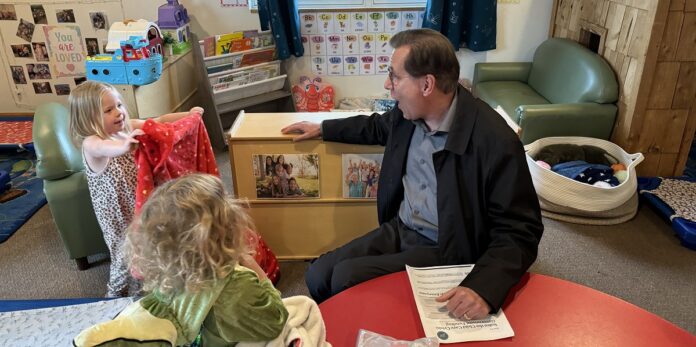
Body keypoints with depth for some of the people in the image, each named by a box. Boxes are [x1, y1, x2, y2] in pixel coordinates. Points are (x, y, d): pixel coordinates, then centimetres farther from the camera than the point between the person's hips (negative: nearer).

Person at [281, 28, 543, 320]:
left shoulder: (496, 142, -25)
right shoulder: (410, 111, -3)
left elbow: (520, 231, -21)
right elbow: (379, 127, 22)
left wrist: (483, 288, -36)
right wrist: (322, 129, 26)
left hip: (444, 251, -6)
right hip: (398, 230, 7)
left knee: (346, 277, -19)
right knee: (318, 275, -5)